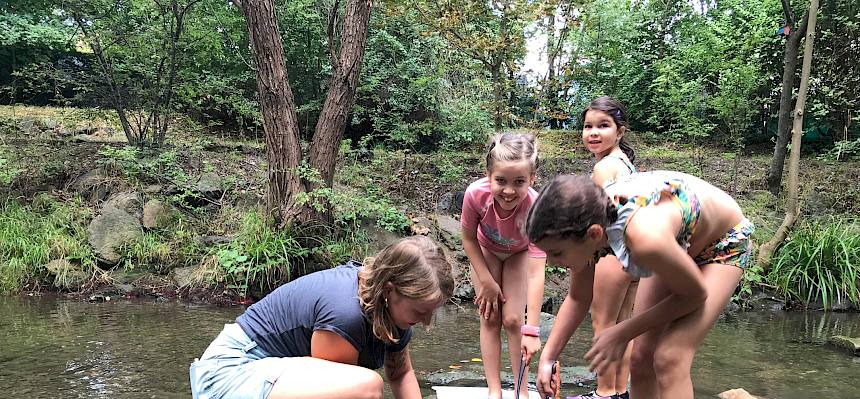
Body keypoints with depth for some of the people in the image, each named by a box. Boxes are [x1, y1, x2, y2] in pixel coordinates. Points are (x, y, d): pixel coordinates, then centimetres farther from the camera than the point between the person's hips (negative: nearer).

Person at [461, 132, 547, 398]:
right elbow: (468, 239, -17)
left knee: (512, 319, -8)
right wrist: (486, 281, -15)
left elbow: (536, 274, -42)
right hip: (485, 252, 2)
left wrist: (531, 330, -45)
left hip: (519, 253, -1)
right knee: (489, 319, -2)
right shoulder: (476, 194, -37)